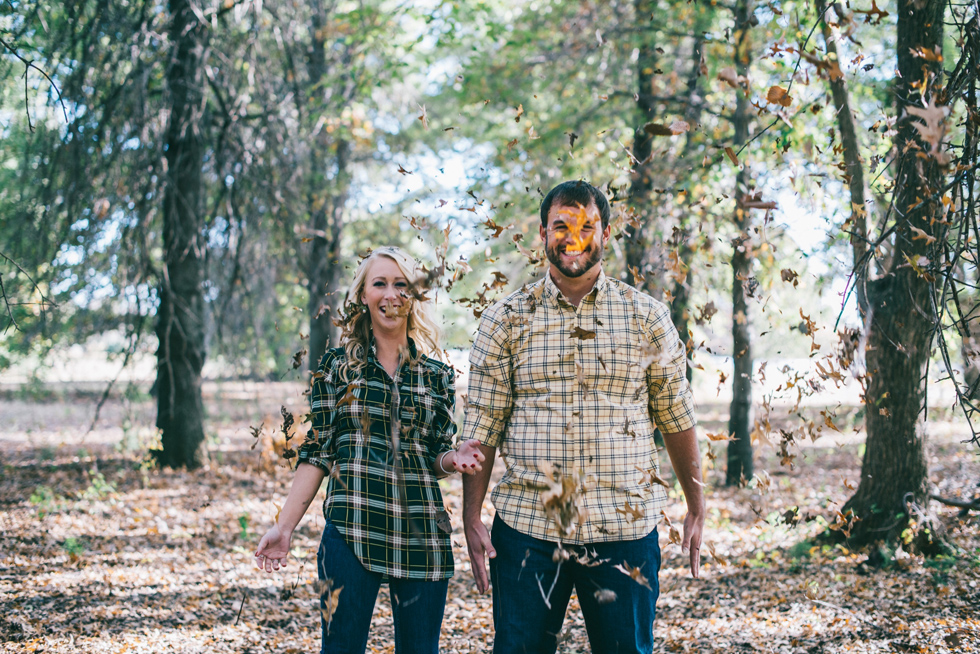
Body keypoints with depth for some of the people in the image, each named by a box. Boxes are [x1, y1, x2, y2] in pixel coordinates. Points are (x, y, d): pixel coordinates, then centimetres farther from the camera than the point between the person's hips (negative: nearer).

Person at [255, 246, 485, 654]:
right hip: (351, 529, -2)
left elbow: (437, 458, 15)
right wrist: (284, 527, -2)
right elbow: (316, 454, 5)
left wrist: (453, 459, -9)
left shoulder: (437, 376, 10)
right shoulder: (337, 365, 6)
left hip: (421, 536, 2)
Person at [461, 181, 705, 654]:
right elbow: (483, 425, 4)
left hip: (624, 530, 0)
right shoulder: (505, 320, 4)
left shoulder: (647, 317, 5)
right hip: (526, 526, 0)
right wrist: (471, 518, -1)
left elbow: (676, 416, 11)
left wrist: (696, 507, 12)